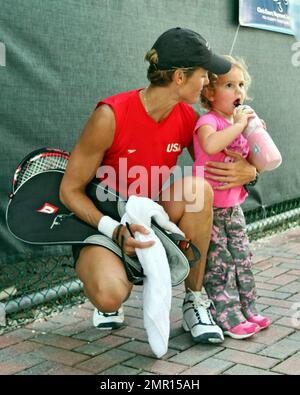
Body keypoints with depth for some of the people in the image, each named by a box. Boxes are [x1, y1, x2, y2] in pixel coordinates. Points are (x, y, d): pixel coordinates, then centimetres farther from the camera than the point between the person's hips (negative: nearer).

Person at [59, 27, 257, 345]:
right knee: (109, 295, -36)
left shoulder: (187, 119, -7)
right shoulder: (110, 116, -22)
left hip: (151, 223, 5)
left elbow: (217, 163, 9)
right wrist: (115, 231, -29)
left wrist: (248, 172, -17)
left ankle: (194, 299, -12)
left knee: (196, 185, -27)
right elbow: (70, 190, -15)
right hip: (101, 223, -4)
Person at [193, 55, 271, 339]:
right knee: (219, 264, -3)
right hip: (208, 207, -8)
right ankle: (228, 318, 5)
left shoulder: (240, 124, 9)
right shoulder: (208, 121, -15)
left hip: (233, 206, 8)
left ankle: (247, 310, 22)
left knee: (242, 259, 12)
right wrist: (239, 124, -30)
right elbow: (210, 145, -41)